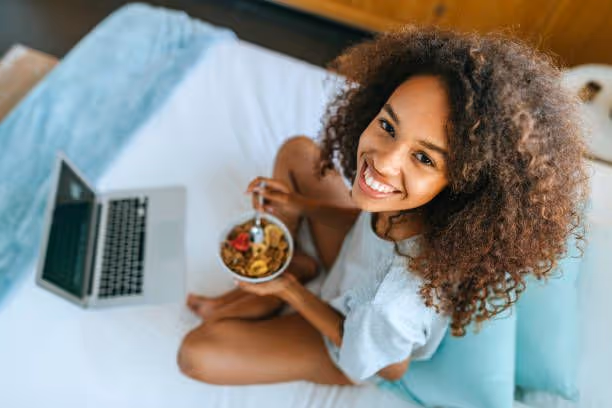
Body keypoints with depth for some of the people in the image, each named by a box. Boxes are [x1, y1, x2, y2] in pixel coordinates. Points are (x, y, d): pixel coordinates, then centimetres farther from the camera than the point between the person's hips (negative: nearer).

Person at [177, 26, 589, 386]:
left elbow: (366, 354, -23)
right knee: (297, 151, 1)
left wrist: (288, 290, -17)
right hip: (355, 257, 5)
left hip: (355, 349, -4)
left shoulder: (405, 302, -46)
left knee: (196, 352, -9)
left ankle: (285, 287, 14)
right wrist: (300, 205, -16)